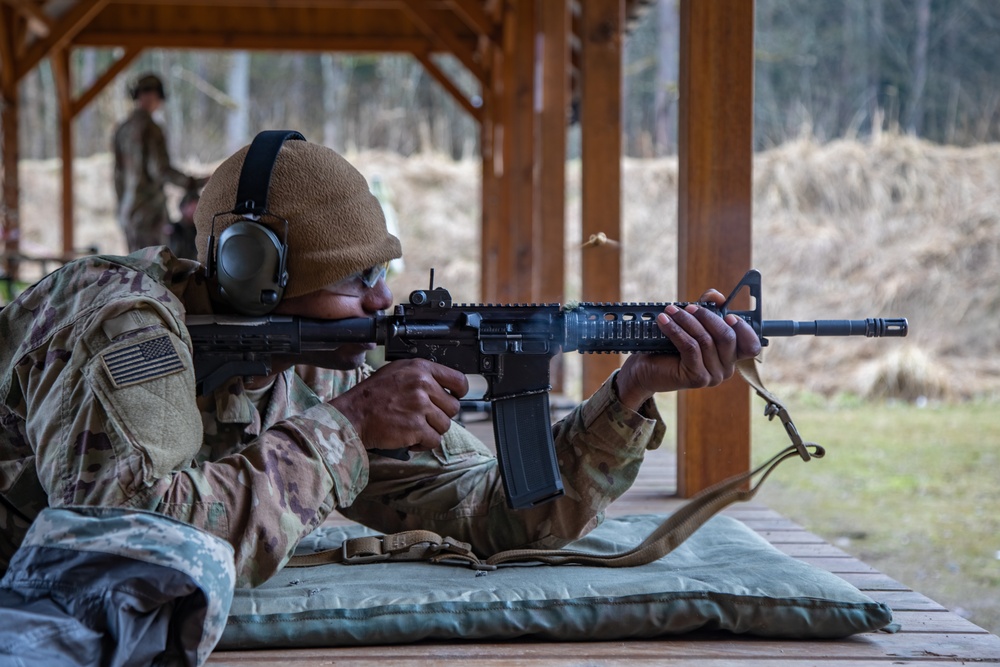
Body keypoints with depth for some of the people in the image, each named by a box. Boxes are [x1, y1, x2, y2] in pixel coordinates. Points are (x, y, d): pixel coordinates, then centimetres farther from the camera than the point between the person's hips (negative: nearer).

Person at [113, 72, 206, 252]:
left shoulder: (122, 129, 9)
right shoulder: (150, 129, -14)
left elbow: (118, 174, 14)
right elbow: (160, 169, -21)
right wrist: (195, 183, -20)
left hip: (128, 211, 8)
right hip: (150, 210, -8)